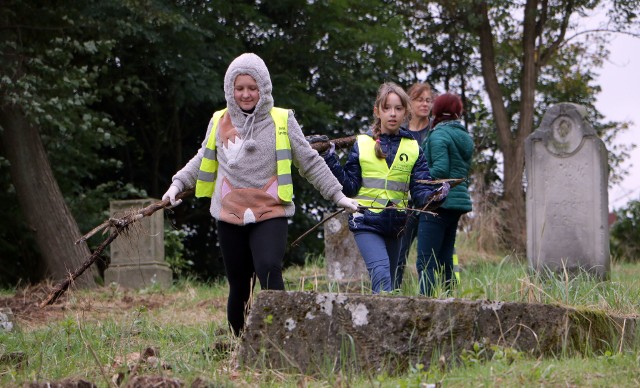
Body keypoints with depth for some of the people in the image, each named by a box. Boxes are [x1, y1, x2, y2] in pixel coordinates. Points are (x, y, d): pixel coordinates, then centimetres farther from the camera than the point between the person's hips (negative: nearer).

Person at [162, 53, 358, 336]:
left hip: (270, 214, -3)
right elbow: (203, 160, 24)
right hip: (230, 215, 3)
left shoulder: (282, 121, 1)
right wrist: (178, 184, 15)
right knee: (238, 285, 6)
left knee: (269, 270, -24)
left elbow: (310, 162, 7)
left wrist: (337, 195, 5)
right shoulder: (219, 122, 8)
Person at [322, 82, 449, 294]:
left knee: (386, 278, 10)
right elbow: (350, 187, 1)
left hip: (396, 223, 3)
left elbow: (420, 191, 2)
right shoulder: (362, 144, 2)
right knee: (381, 273, -22)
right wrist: (331, 162, -11)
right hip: (366, 221, -3)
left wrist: (433, 196, -20)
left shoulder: (413, 149, 7)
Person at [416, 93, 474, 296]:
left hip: (438, 204, -8)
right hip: (458, 202, 8)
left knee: (426, 262, -10)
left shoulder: (438, 135, -8)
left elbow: (440, 170, -18)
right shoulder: (466, 138, 17)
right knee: (444, 261, 13)